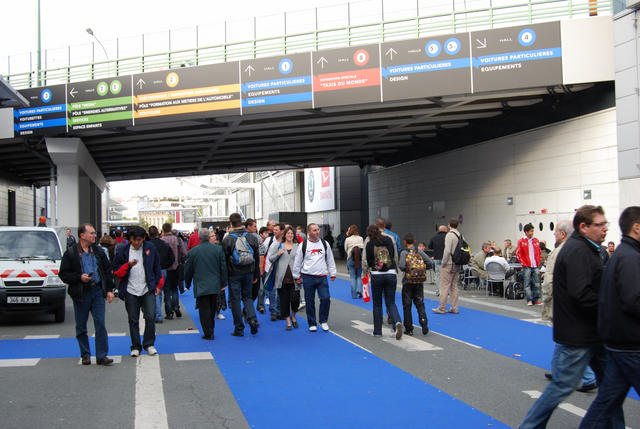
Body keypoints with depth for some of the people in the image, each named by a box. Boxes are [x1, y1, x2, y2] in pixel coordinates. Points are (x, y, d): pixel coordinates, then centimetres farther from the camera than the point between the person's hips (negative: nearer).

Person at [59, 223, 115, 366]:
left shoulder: (98, 251, 10)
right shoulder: (71, 253, -1)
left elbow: (108, 271, 13)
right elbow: (63, 274, -2)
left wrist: (109, 290, 6)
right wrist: (79, 278, -16)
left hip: (98, 292, 2)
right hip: (81, 294, -2)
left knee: (100, 324, -4)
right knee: (81, 326, 6)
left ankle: (102, 356, 0)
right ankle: (85, 355, 19)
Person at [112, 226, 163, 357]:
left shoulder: (150, 248, 3)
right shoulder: (122, 250, 0)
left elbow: (157, 268, 12)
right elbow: (116, 271, 2)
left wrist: (158, 284, 10)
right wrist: (128, 265, -15)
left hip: (148, 289, 0)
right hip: (130, 291, 0)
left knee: (150, 317, -6)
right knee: (133, 320, 6)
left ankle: (149, 344, 11)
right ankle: (136, 346, 18)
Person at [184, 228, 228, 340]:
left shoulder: (192, 252, -8)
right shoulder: (218, 249, -4)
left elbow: (188, 271, 2)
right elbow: (224, 267, 0)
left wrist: (188, 284, 17)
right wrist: (223, 282, 10)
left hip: (201, 286, -3)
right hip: (215, 285, 3)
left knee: (204, 310, 2)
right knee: (212, 309, 16)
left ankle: (208, 333, 1)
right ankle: (211, 329, 28)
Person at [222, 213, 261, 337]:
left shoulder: (227, 239, -10)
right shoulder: (252, 238, 0)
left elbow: (224, 260, -7)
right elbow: (257, 258, 6)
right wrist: (256, 275, 13)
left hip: (234, 274, -3)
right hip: (249, 273, 3)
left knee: (235, 299, 6)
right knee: (247, 296, 19)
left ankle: (239, 329, 8)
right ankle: (252, 318, -4)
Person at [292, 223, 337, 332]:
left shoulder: (324, 244, 7)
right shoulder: (303, 245, -1)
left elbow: (330, 260, 14)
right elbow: (297, 262, 5)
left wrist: (332, 274, 11)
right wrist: (296, 277, 5)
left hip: (322, 277, 2)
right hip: (308, 278, -1)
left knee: (326, 298, -9)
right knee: (310, 301, 4)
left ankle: (323, 321, 10)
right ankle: (312, 324, 17)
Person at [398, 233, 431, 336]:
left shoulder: (404, 252, -7)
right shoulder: (419, 251, 3)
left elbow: (402, 266, -19)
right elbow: (429, 262, -5)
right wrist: (423, 269, 11)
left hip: (408, 282, -3)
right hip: (419, 282, 3)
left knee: (407, 305, 6)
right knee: (420, 303, 9)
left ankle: (409, 329, 8)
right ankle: (423, 320, -15)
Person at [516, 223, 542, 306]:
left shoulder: (536, 241, 10)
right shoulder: (521, 241, -2)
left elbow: (539, 253, 18)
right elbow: (518, 254, -2)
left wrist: (538, 262, 9)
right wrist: (523, 264, -6)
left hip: (536, 266, 4)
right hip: (527, 267, -4)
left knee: (536, 284, 5)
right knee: (527, 284, 0)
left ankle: (536, 300, 11)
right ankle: (529, 300, 4)